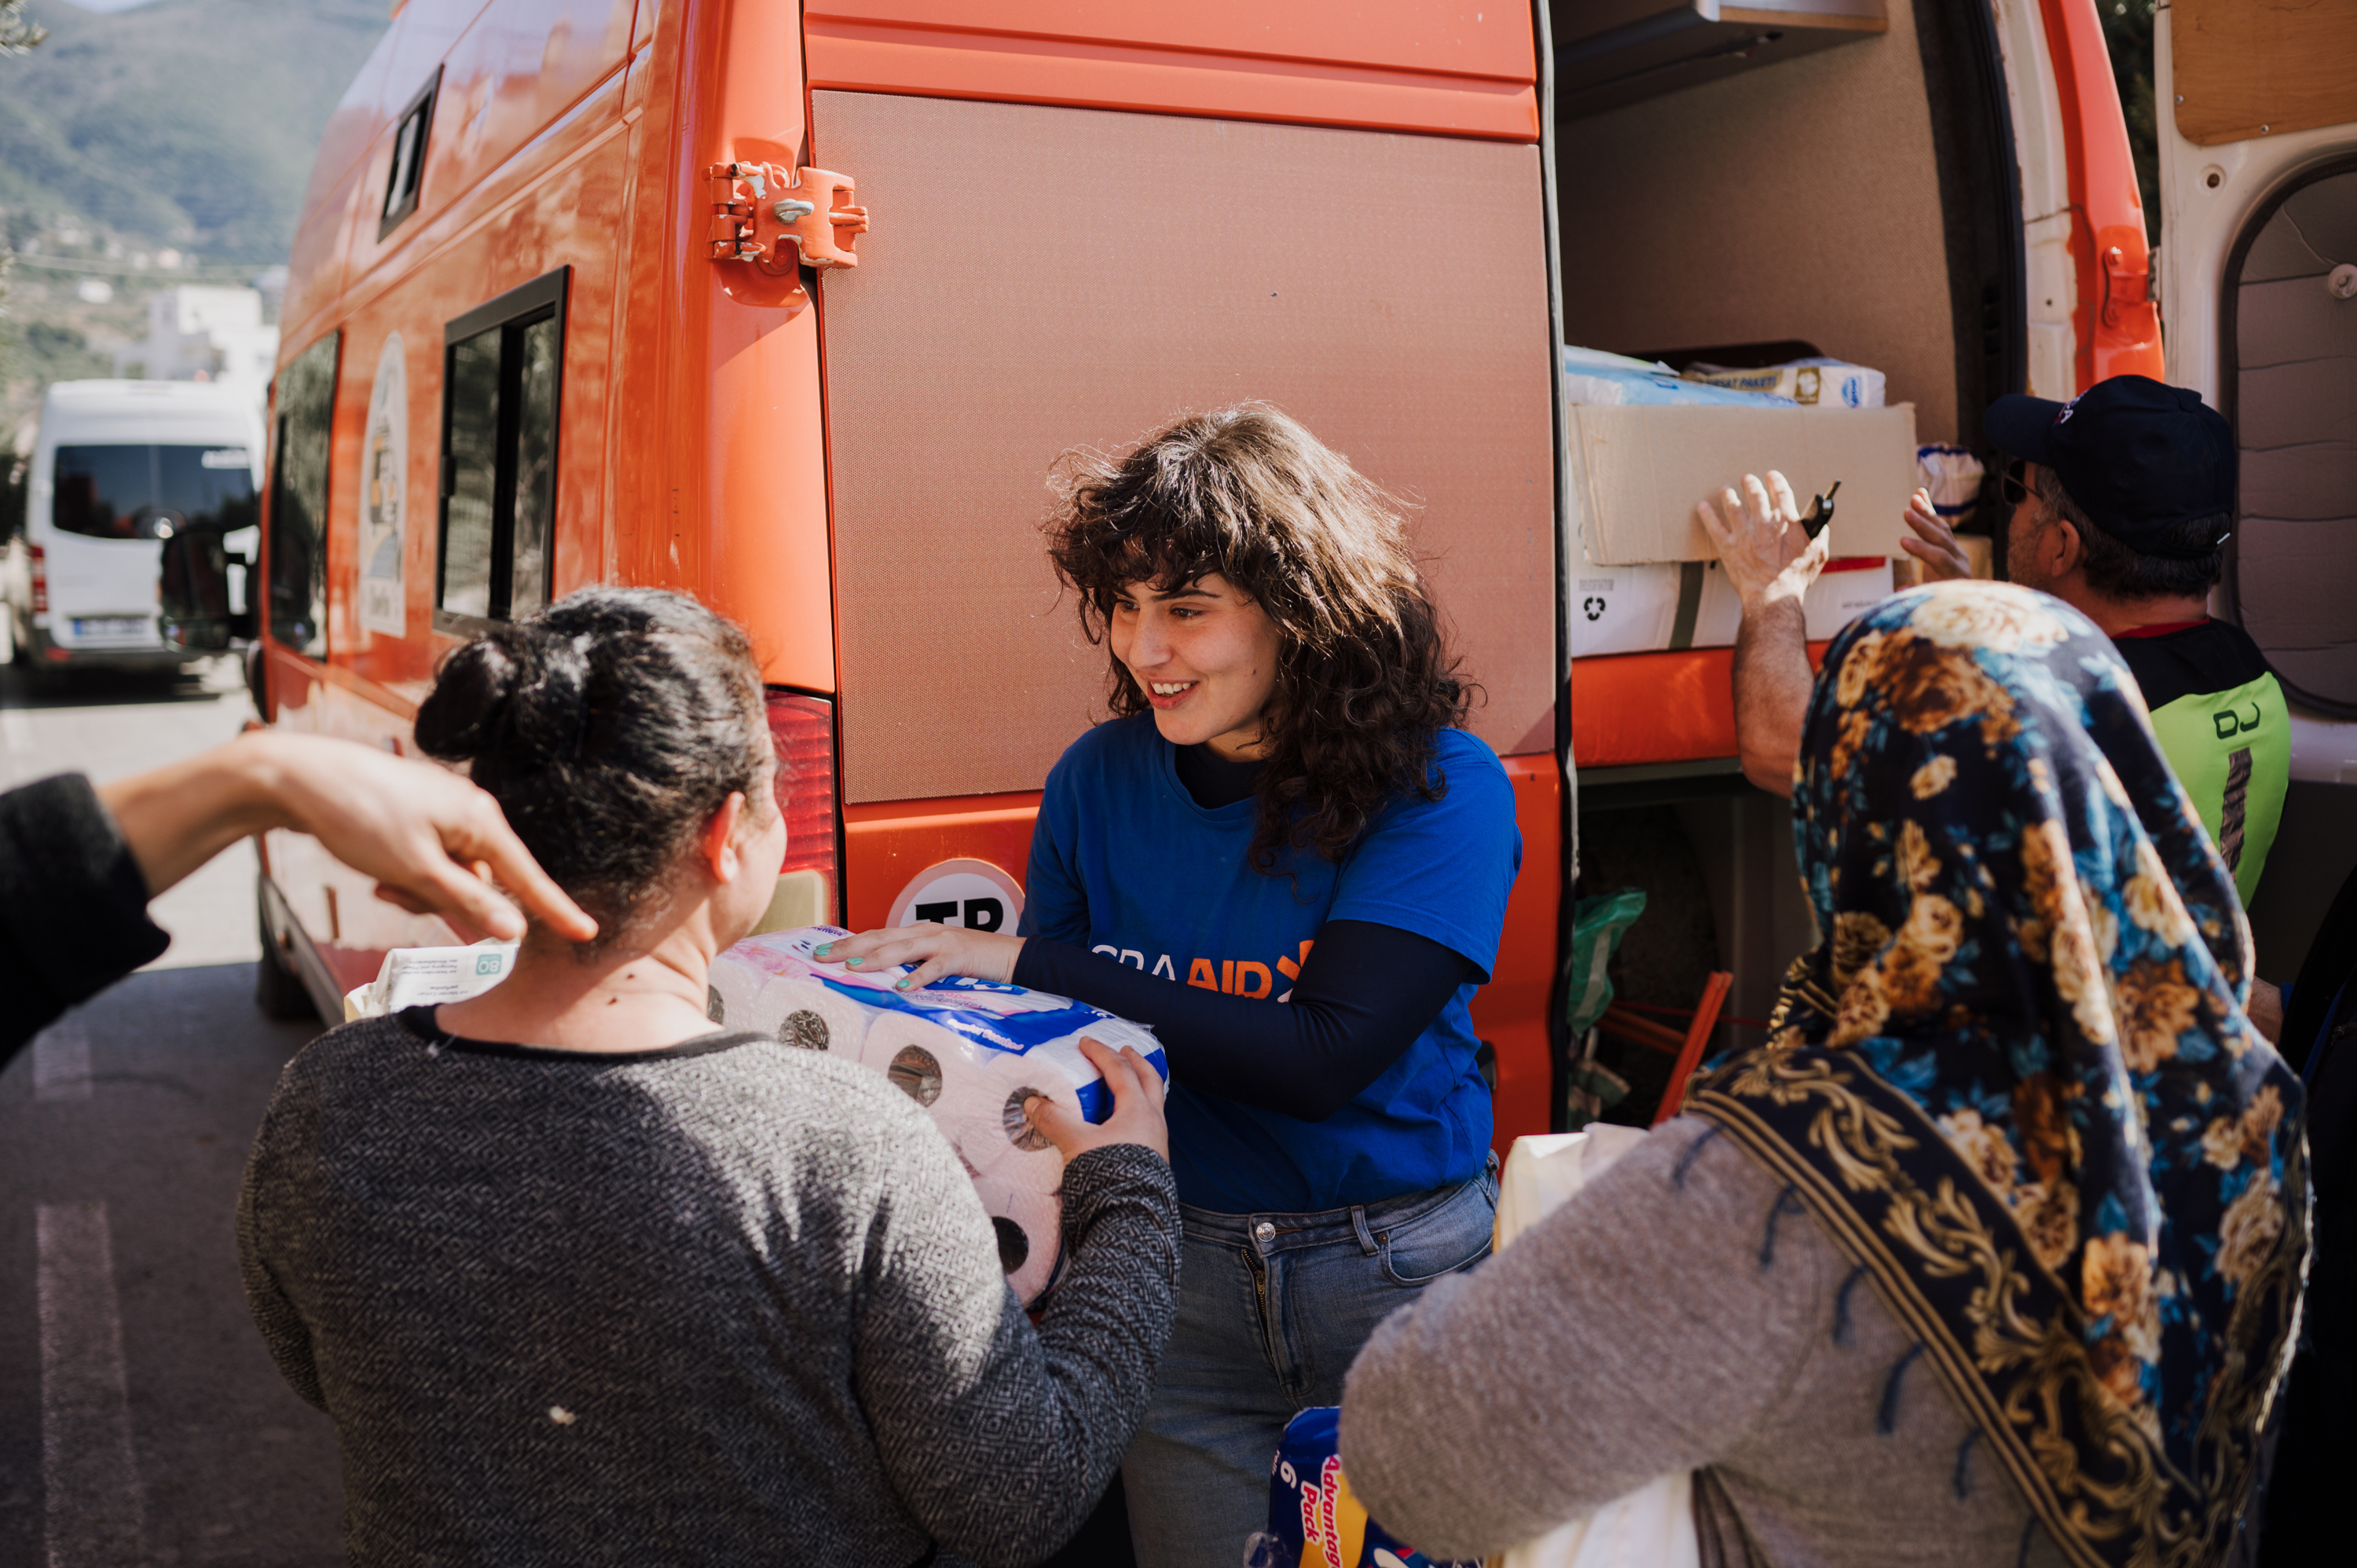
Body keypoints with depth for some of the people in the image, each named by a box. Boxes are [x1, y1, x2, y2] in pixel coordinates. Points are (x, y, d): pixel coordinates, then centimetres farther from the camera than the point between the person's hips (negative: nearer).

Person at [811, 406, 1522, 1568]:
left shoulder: (1436, 788, -13)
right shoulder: (1100, 779, -1)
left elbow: (1323, 1058, -23)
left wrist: (1028, 964, -23)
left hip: (1401, 1273, -2)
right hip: (1178, 1267, 3)